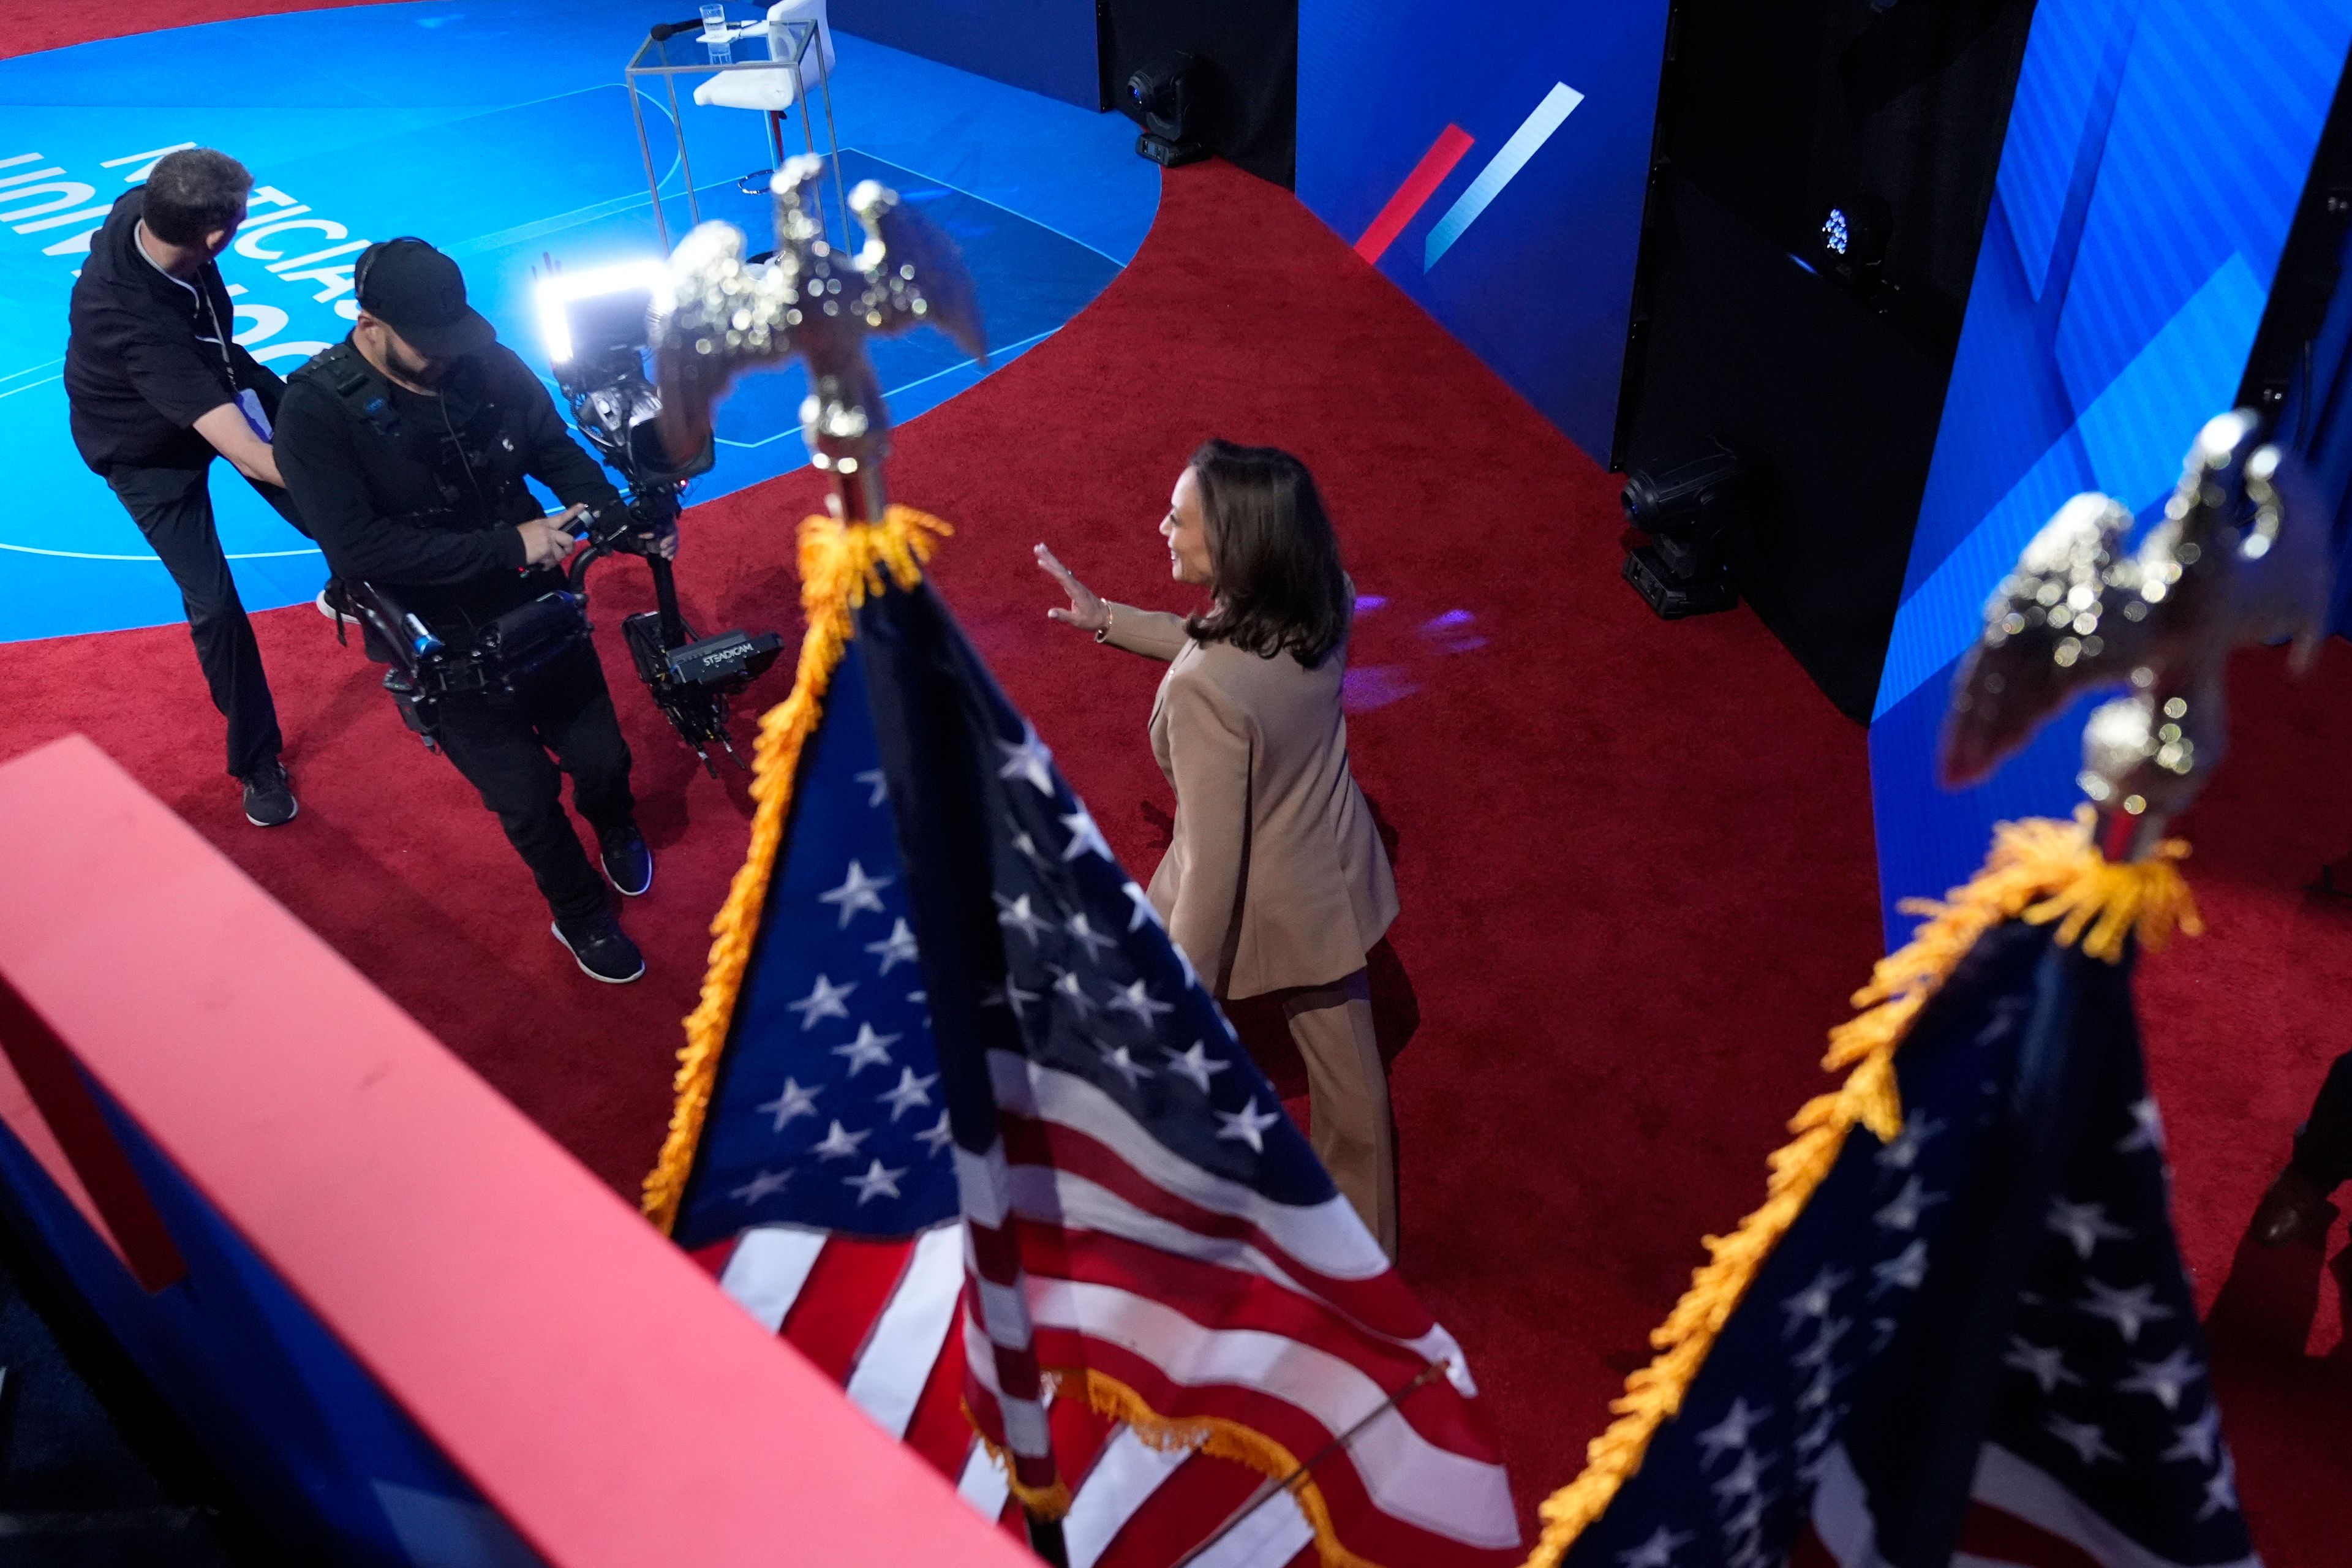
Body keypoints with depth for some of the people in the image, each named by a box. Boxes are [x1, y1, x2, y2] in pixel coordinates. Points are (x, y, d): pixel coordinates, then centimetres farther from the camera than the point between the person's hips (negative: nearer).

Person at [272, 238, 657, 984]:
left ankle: (618, 833, 50)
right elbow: (358, 550, -29)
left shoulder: (487, 362, -11)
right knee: (528, 797, 4)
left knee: (601, 760, 12)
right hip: (443, 646, -3)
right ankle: (580, 916, 35)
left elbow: (559, 452, 0)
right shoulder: (316, 412, -21)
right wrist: (509, 546, -32)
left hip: (538, 607, 3)